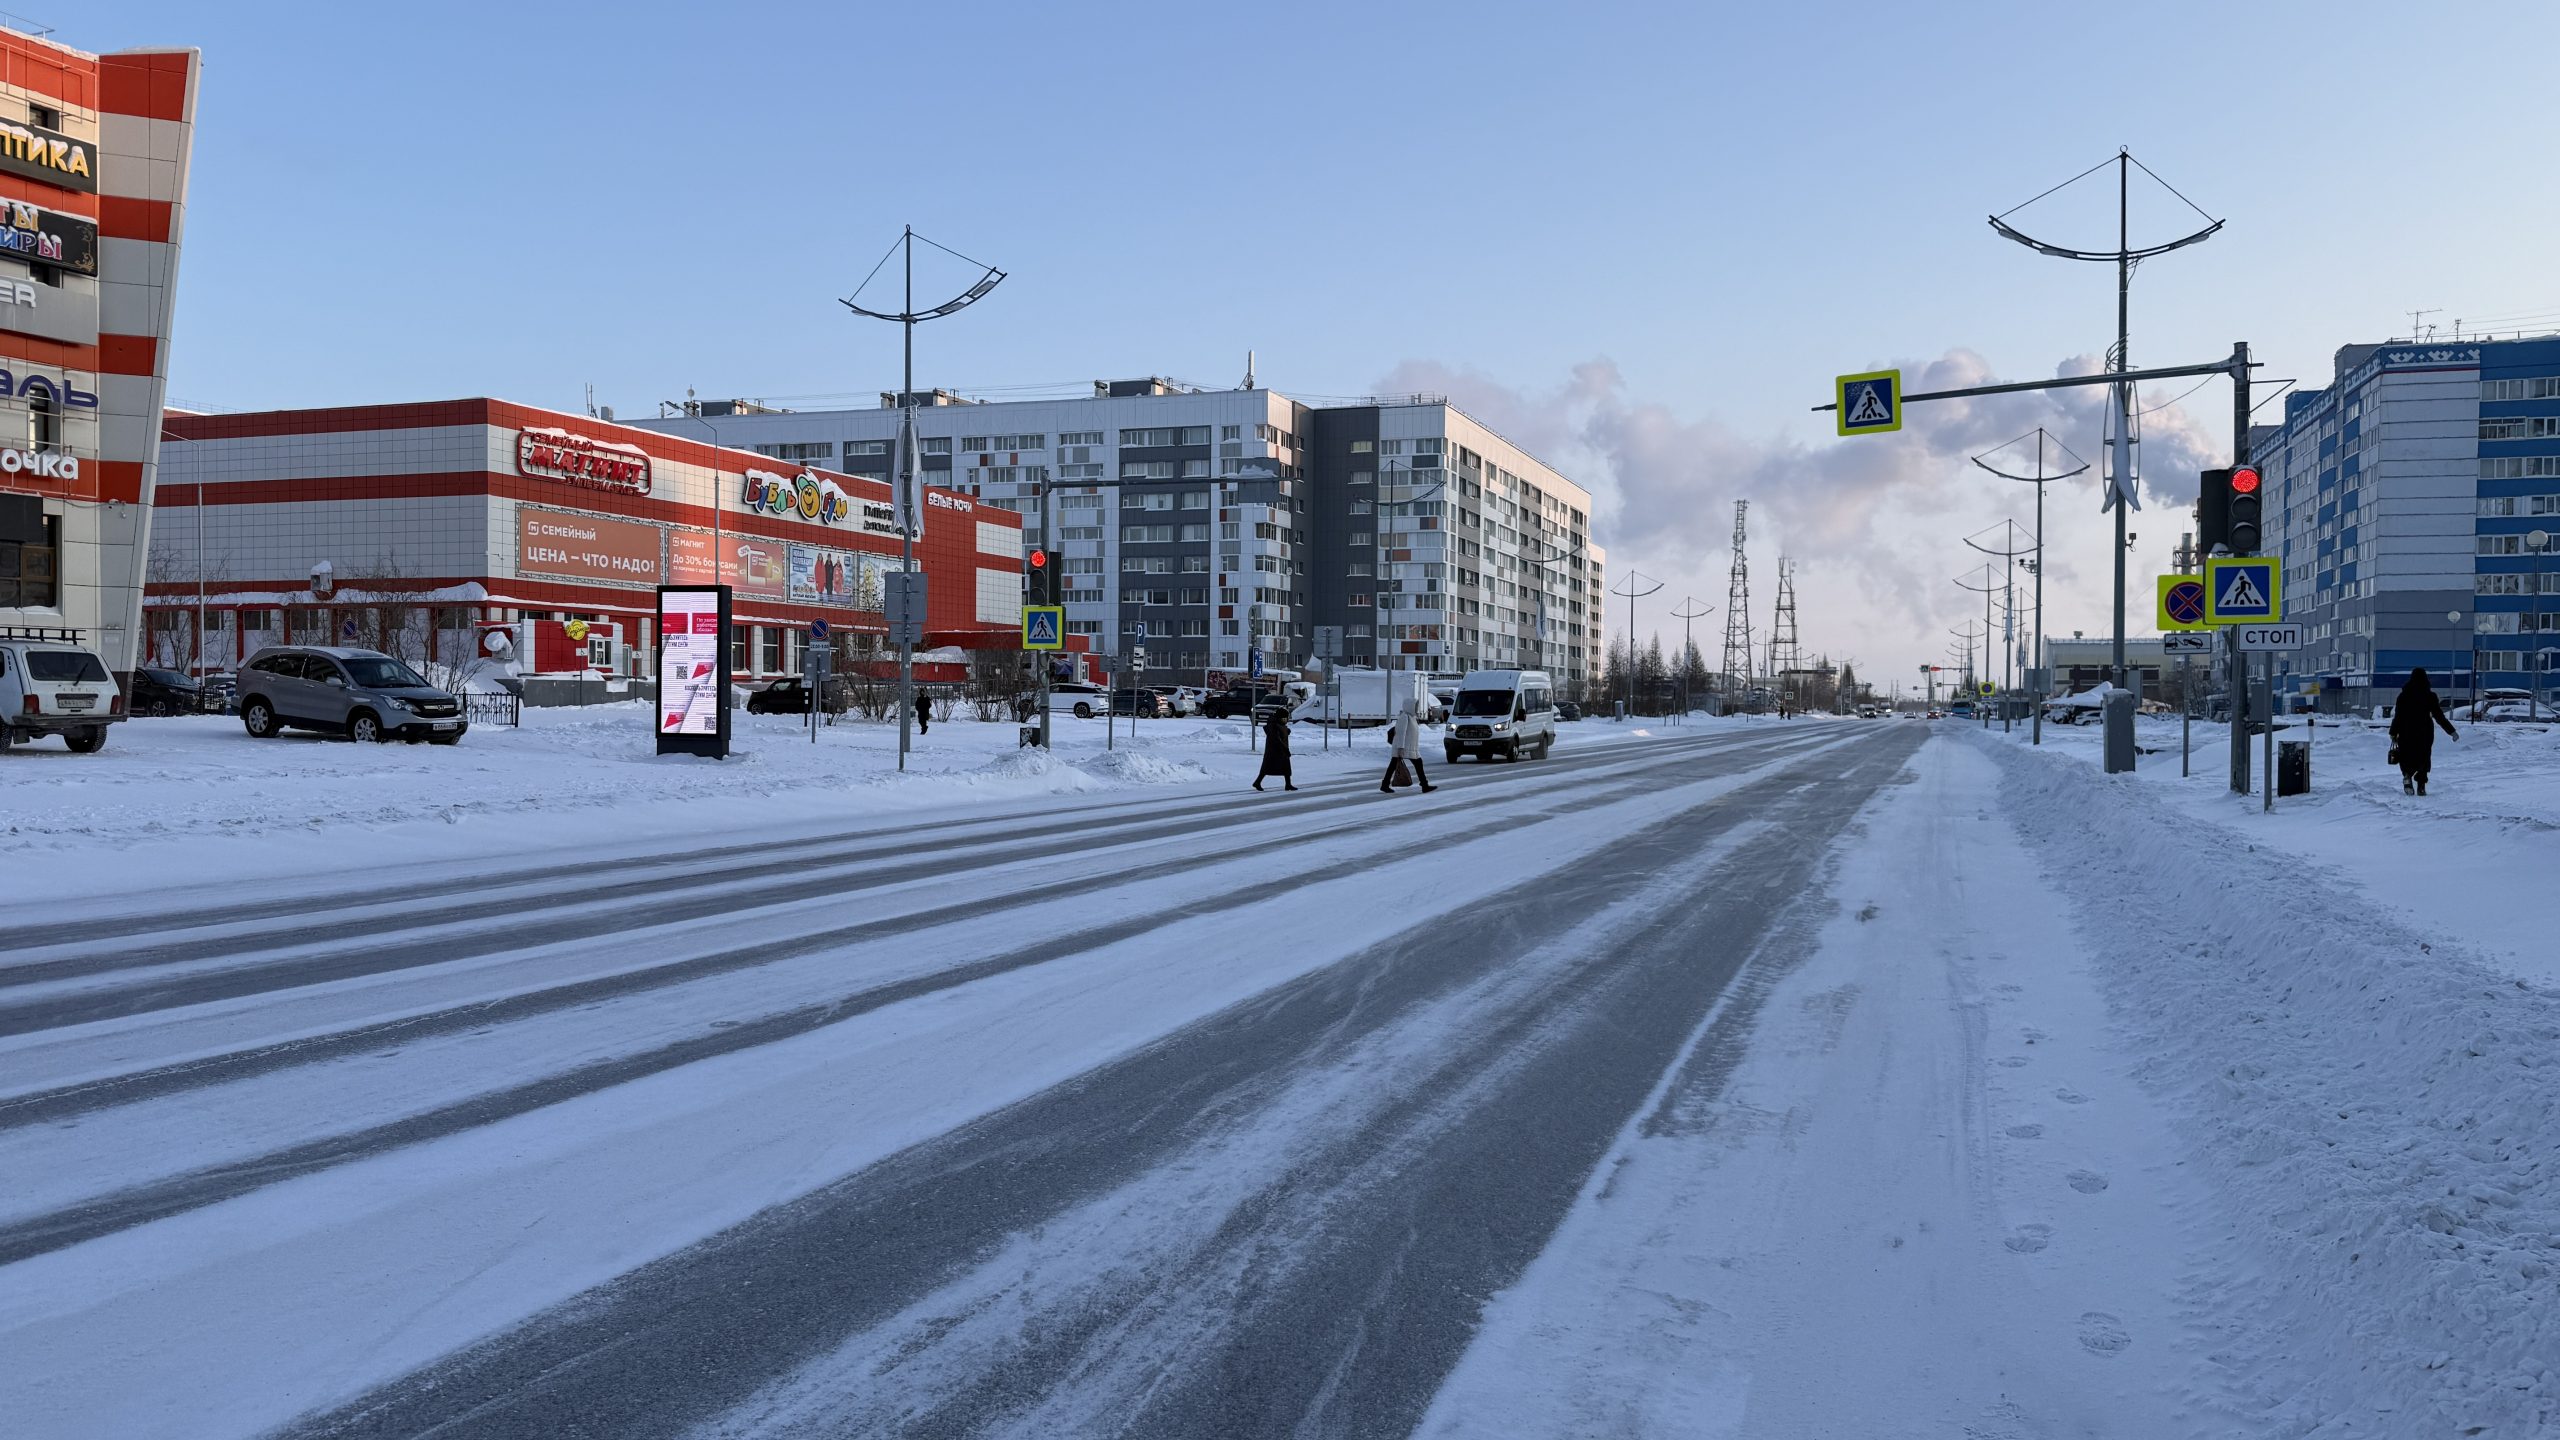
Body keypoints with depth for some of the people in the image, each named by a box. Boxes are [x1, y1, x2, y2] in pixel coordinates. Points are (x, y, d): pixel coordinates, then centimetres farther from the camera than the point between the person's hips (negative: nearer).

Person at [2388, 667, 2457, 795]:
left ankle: (2407, 775, -21)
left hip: (2406, 733, 0)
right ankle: (2421, 787, 2)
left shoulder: (2403, 695, -2)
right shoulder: (2430, 696, -2)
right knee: (2423, 758, 9)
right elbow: (2439, 716, -1)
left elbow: (2397, 717, -2)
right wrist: (2452, 731, 6)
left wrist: (2393, 734, 5)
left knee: (2406, 757, 9)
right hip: (2425, 733, 0)